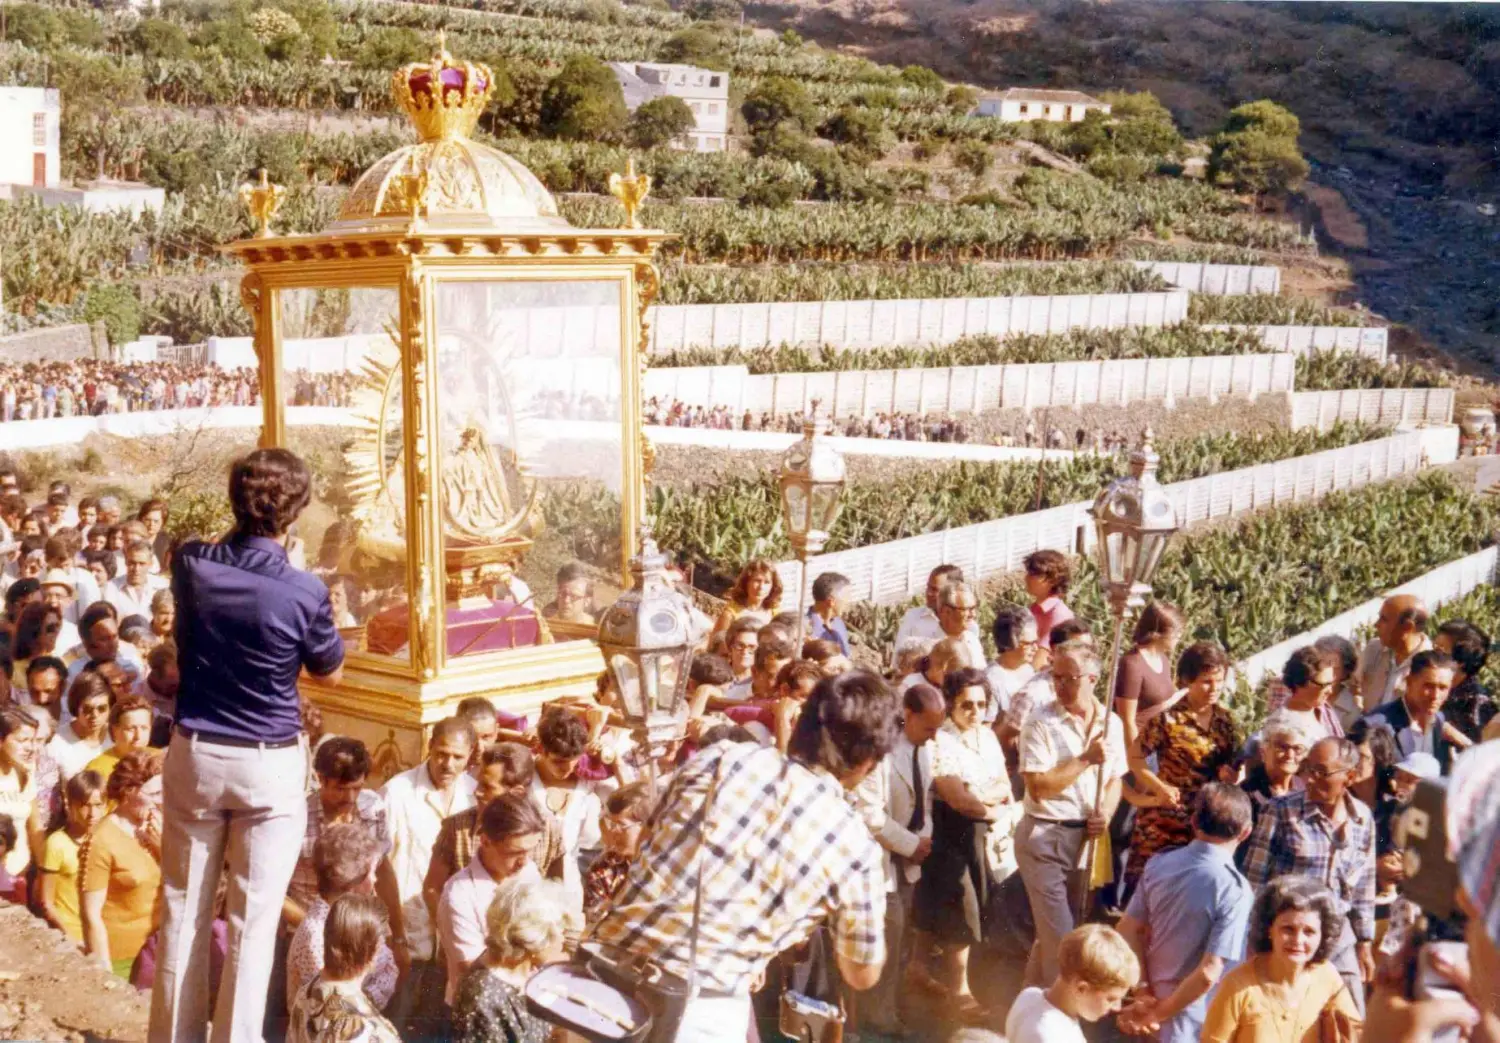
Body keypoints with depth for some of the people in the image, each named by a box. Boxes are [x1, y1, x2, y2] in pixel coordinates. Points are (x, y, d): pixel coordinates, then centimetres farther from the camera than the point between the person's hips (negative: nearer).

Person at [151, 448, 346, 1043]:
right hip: (269, 766, -4)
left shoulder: (190, 565, -6)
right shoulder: (303, 593, -18)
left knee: (183, 908, 14)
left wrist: (268, 559, 22)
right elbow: (331, 674, 1)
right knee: (253, 920, 4)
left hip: (194, 754, 4)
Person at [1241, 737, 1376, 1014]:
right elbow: (1255, 879, -8)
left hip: (1339, 938, 4)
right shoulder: (1281, 812, -10)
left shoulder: (1363, 819, 4)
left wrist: (1365, 944, 15)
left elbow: (1364, 887, 13)